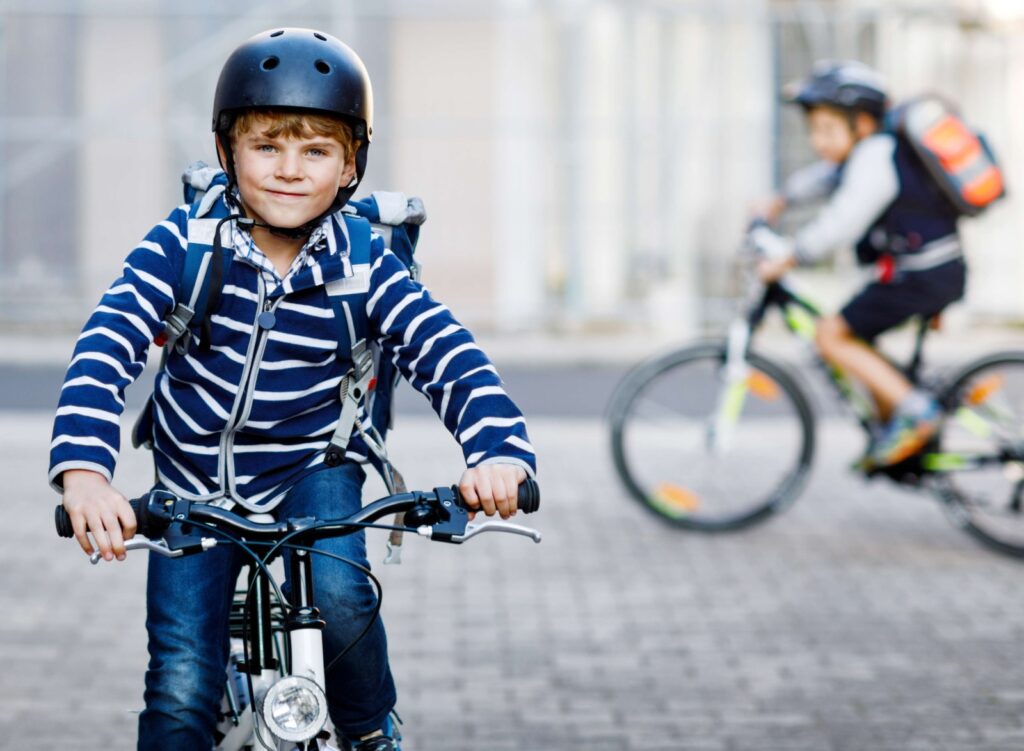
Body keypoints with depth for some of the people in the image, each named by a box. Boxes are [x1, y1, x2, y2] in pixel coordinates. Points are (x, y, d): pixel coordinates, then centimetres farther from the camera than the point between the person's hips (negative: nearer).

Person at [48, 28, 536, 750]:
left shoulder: (362, 265, -14)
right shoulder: (184, 243, -17)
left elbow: (449, 355, -22)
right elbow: (108, 345, -26)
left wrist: (499, 448, -43)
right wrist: (83, 468, -43)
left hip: (312, 470, 0)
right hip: (194, 484, 0)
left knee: (338, 594, -28)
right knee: (182, 690, -8)